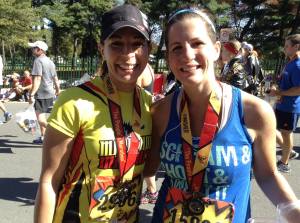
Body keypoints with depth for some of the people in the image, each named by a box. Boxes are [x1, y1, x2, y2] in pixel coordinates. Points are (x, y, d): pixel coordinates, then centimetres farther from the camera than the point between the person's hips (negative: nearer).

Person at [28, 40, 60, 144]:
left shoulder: (38, 60, -13)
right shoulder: (50, 61, 14)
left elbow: (37, 79, -22)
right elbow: (55, 78, 20)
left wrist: (32, 94, -24)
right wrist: (58, 91, 29)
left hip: (41, 94, -9)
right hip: (50, 94, 9)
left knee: (40, 118, -8)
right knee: (41, 116, 20)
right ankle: (43, 137, 26)